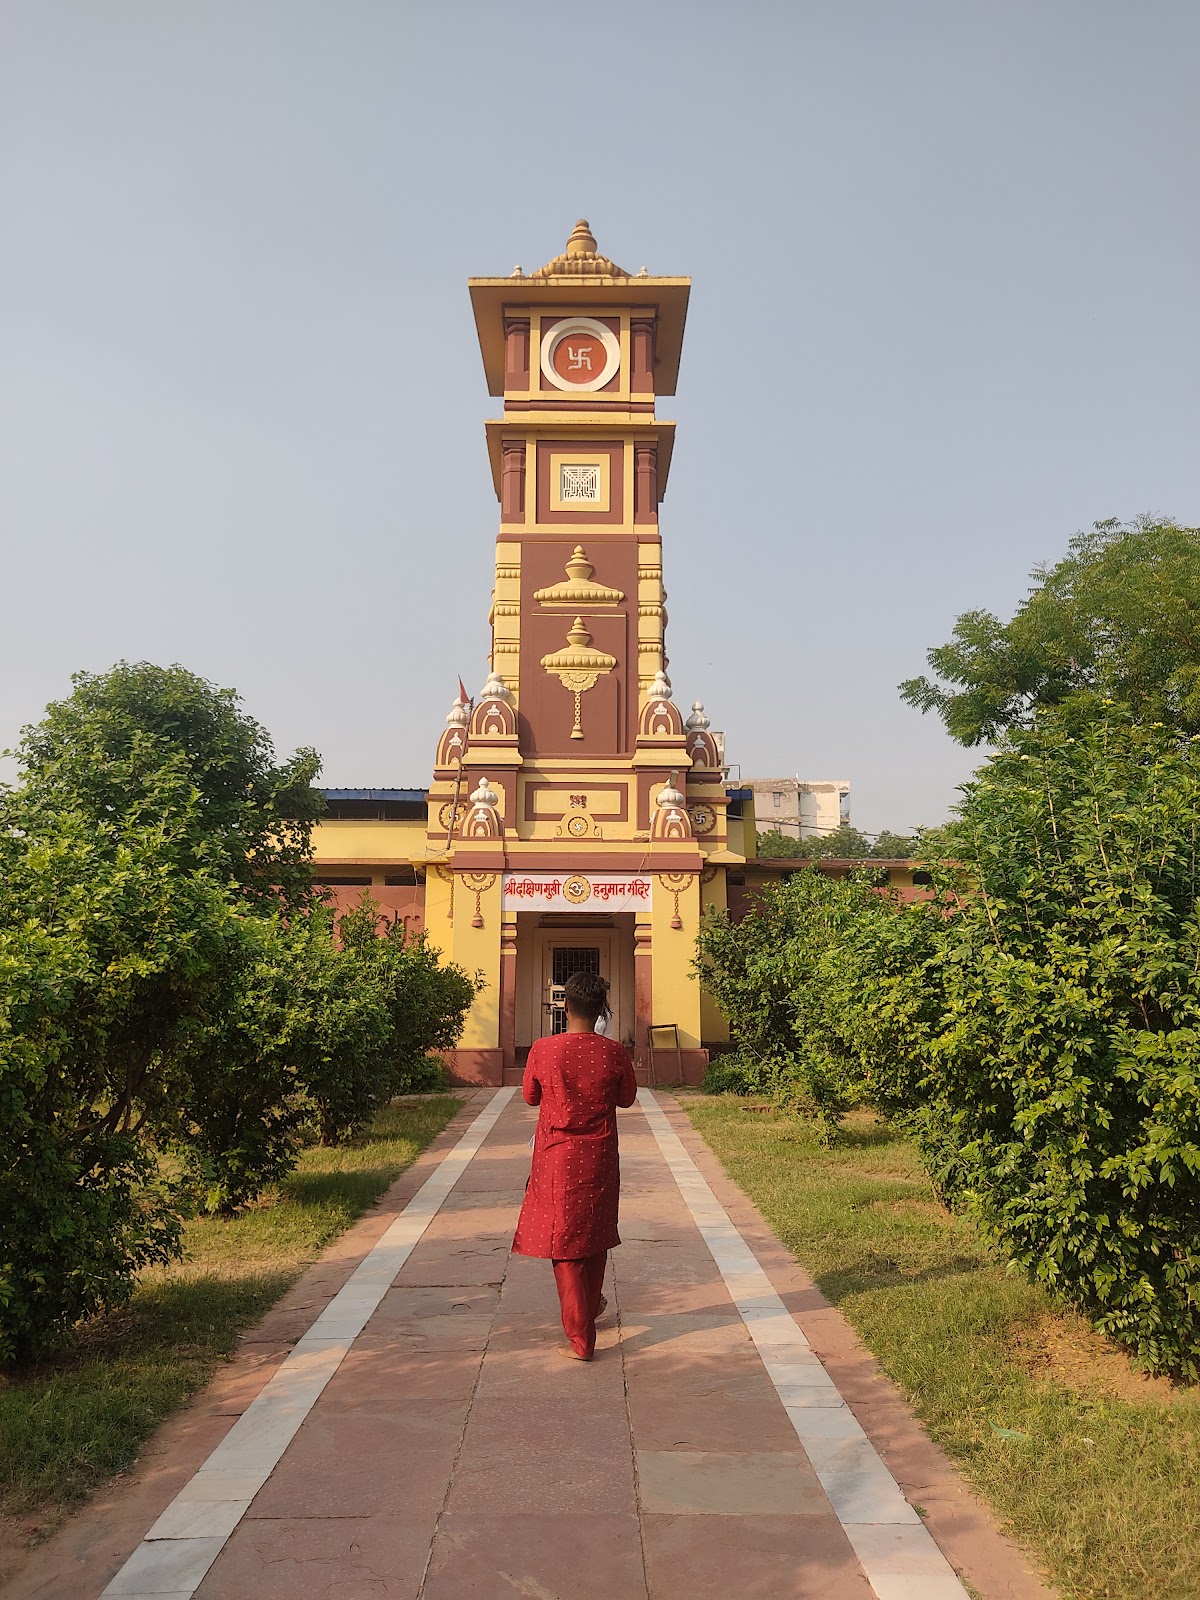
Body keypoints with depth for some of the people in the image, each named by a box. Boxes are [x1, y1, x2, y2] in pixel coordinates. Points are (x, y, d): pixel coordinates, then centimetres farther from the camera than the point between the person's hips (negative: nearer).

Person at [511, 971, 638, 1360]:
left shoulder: (543, 1050, -14)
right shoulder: (613, 1052, -11)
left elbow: (530, 1097, 2)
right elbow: (627, 1098, 4)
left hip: (558, 1157, -2)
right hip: (599, 1158, 2)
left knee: (565, 1243, 6)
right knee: (595, 1234, 22)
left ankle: (580, 1340, 8)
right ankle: (590, 1307, 42)